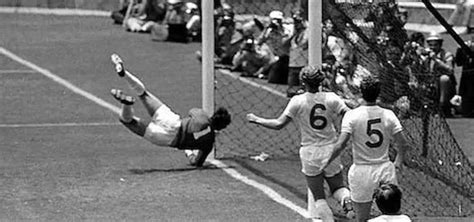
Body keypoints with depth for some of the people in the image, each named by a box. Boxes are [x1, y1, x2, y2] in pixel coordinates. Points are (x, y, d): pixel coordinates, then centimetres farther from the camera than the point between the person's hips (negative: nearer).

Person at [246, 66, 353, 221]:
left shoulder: (297, 101, -9)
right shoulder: (331, 98, -4)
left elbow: (279, 124, -10)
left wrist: (256, 120, 2)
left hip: (310, 152, -2)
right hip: (330, 149, 2)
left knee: (318, 196, 9)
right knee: (337, 187, 17)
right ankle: (347, 197, -16)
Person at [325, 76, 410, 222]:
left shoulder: (352, 115, -11)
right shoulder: (388, 115, -2)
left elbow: (340, 145, -18)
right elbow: (403, 144, -1)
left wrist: (327, 162, -3)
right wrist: (398, 163, 17)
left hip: (362, 172, -2)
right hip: (385, 170, 2)